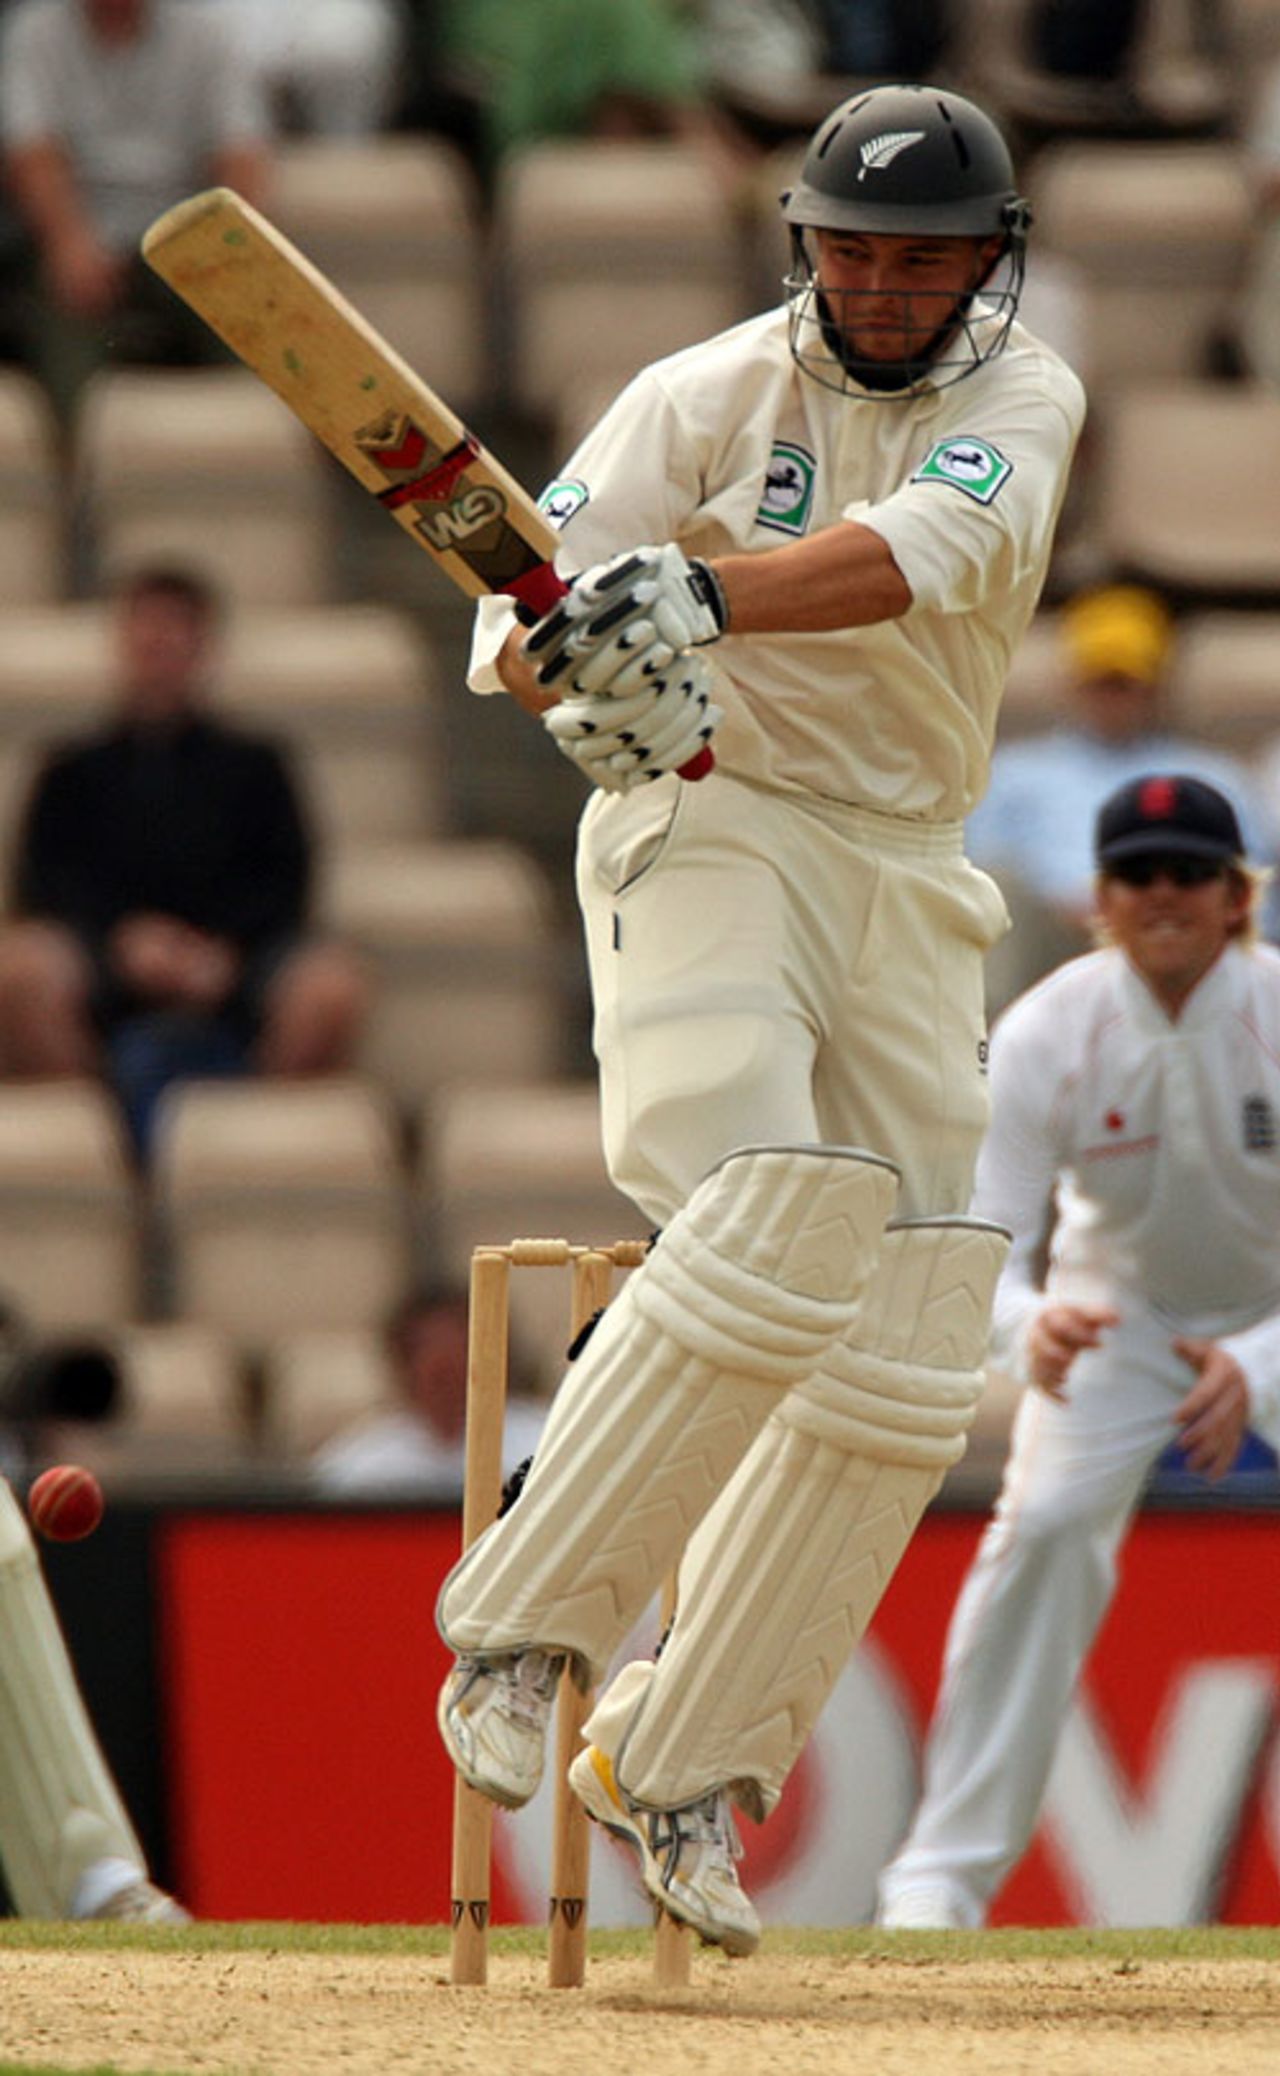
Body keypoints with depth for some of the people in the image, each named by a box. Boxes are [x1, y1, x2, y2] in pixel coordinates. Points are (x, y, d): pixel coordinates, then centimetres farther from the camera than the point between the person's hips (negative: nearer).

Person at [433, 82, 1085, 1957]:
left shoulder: (1022, 400, -1)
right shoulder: (711, 396, -6)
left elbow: (909, 556, -23)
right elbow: (525, 618, -14)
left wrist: (698, 596, -41)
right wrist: (576, 673, -39)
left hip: (909, 881, 5)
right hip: (711, 830, -4)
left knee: (912, 1354, 1)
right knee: (771, 1227, -27)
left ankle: (680, 1761, 11)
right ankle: (524, 1622, -16)